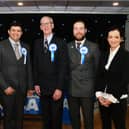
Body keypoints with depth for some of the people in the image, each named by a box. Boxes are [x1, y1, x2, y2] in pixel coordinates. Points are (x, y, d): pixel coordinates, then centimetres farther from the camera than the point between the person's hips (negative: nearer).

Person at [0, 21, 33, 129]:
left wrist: (30, 86, 7)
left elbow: (28, 68, 10)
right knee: (9, 116, 10)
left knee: (19, 116, 13)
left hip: (22, 88, 3)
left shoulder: (25, 47, 7)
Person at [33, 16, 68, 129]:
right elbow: (35, 64, 10)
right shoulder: (37, 43, 8)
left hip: (56, 87, -4)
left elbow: (63, 67, -11)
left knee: (56, 117, 8)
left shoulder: (60, 43, -7)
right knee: (46, 117, 14)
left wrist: (59, 88, -15)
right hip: (42, 87, 4)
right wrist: (36, 83, 3)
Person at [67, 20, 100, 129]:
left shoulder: (93, 47, 0)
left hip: (87, 90, -2)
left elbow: (98, 68, 3)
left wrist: (97, 87, 2)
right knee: (74, 118, 13)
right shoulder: (68, 47, 6)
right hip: (71, 89, 2)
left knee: (88, 119, 6)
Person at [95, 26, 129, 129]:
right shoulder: (104, 55, 9)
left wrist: (113, 98, -13)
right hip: (103, 98, 4)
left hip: (118, 99, -4)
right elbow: (99, 76, 8)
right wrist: (99, 94, -4)